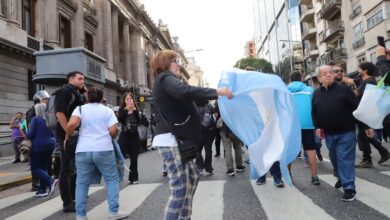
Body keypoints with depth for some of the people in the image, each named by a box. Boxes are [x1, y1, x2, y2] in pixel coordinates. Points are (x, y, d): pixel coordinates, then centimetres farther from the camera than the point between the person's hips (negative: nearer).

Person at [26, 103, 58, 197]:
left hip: (39, 145, -6)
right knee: (44, 167, 14)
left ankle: (51, 181, -19)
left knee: (35, 168, 1)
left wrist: (26, 135, 9)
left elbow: (31, 134, -11)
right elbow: (54, 134, 10)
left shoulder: (35, 119, -8)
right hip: (50, 144, 6)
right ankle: (43, 189, 10)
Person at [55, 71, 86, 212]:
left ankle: (74, 196, 32)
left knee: (75, 167, 18)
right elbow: (59, 112, -20)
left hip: (77, 135, 10)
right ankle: (67, 203, 3)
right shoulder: (64, 91, -8)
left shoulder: (78, 95, 19)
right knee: (67, 168, -4)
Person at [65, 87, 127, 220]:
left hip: (83, 150, 1)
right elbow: (113, 130, -4)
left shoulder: (80, 109, 7)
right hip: (104, 150, -1)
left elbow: (72, 124, -12)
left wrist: (67, 137, 4)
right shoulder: (108, 110, 7)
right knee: (112, 179, 10)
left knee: (82, 183, 12)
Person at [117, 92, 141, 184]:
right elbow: (119, 119, -14)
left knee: (134, 158, 6)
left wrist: (135, 110, -13)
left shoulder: (136, 109, 8)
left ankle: (133, 177, 18)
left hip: (134, 135, 2)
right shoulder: (122, 109, 4)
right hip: (124, 135, -2)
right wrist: (126, 109, -20)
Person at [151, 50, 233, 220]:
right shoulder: (166, 78, -6)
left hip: (175, 139, 11)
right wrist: (216, 92, -23)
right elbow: (185, 91, -26)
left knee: (192, 176, 17)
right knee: (180, 188, -13)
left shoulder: (166, 81, 28)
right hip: (170, 140, -11)